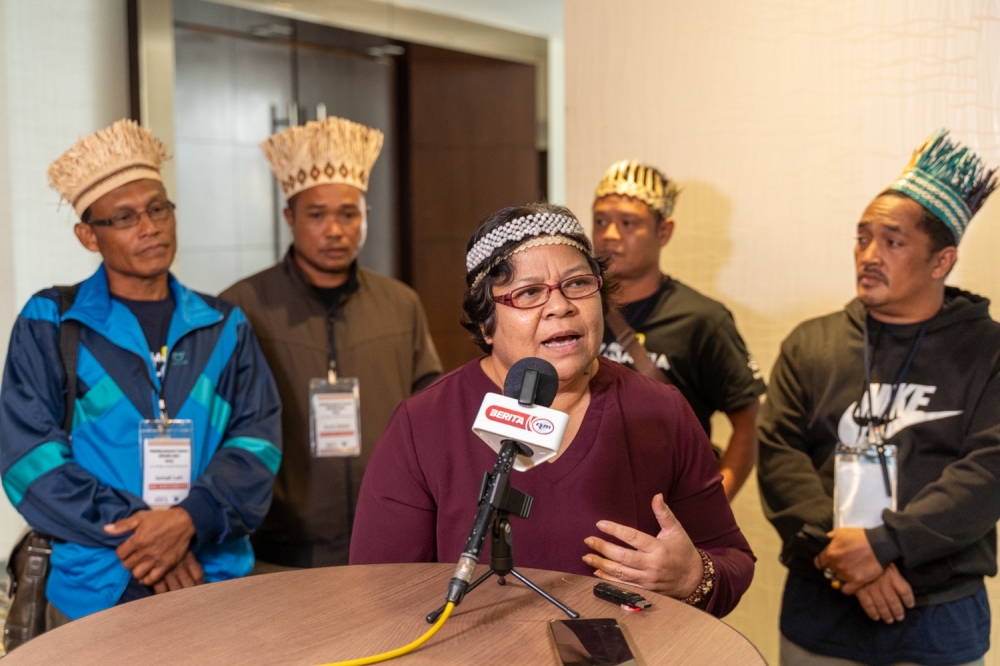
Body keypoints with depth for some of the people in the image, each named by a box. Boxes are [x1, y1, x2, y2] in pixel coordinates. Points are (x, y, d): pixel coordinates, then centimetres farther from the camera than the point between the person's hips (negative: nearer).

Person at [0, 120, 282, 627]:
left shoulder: (225, 327, 7)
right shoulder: (49, 323, 1)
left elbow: (258, 439, -2)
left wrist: (190, 518, -18)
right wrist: (135, 531, -16)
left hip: (218, 582, 2)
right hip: (94, 590, -2)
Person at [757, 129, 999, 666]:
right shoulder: (810, 344, 5)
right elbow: (777, 452, -4)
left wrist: (882, 545, -21)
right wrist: (840, 554, -16)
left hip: (940, 621, -1)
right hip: (818, 609, 2)